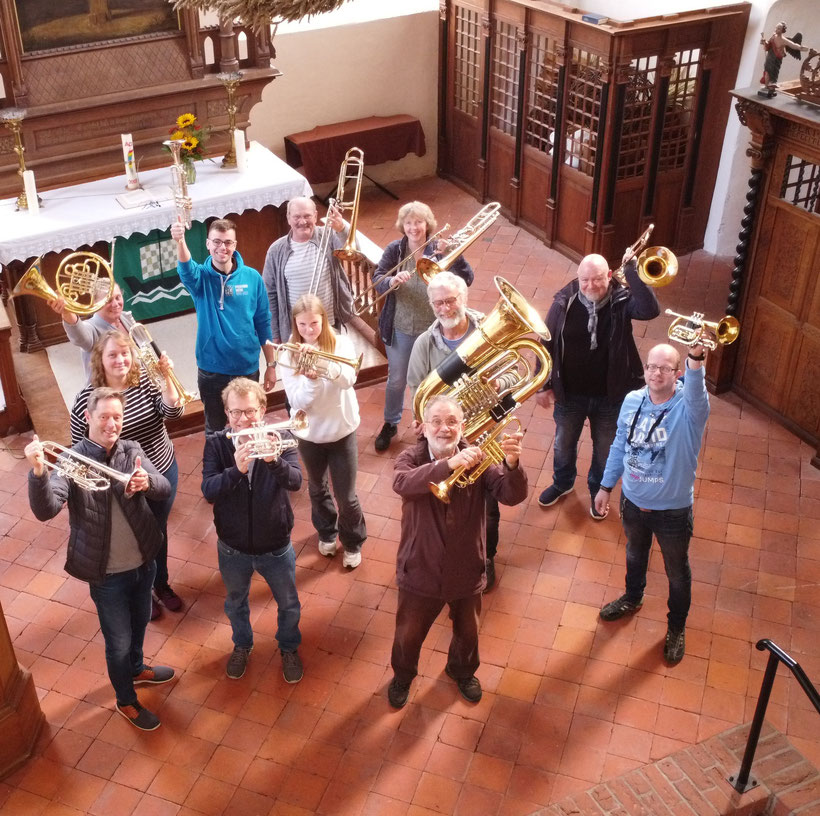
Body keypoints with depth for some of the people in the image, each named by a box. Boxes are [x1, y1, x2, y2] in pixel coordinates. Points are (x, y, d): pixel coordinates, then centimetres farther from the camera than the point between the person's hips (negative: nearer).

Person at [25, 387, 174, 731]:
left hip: (143, 562, 5)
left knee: (139, 623, 29)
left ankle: (136, 669, 58)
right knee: (118, 641, 14)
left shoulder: (132, 450, -6)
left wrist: (147, 481, -38)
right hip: (106, 574, -4)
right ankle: (126, 701, 39)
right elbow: (45, 510, -30)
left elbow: (164, 490, -15)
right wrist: (38, 472, -49)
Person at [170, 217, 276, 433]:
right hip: (211, 370, -1)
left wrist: (271, 364, 2)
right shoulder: (201, 277, -8)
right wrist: (180, 241, -54)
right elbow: (186, 270, -33)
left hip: (247, 368, 1)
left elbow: (263, 323, 2)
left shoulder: (252, 277, -4)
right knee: (215, 429, 14)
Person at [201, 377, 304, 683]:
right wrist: (236, 469, -43)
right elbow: (208, 491, -25)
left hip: (276, 546, -1)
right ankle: (242, 645, 56)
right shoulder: (216, 444, -16)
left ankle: (289, 648, 51)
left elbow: (295, 481, -29)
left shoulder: (279, 438, -17)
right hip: (232, 547, 1)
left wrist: (273, 460, -48)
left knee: (288, 604, 22)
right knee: (235, 602, 27)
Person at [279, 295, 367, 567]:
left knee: (346, 495, 7)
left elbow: (348, 379, -33)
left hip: (341, 431, -1)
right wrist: (311, 379, -37)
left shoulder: (341, 344, -14)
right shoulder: (289, 354, -12)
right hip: (308, 434, 2)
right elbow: (296, 401, -18)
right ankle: (326, 532, 49)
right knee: (317, 489, 22)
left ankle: (353, 542, 33)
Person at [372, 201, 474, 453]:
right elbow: (377, 280, -12)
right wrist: (393, 280, -34)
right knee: (396, 380, 15)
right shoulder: (394, 250, -6)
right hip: (400, 329, 1)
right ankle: (390, 424, 36)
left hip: (433, 329, -1)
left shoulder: (439, 250, -10)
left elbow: (466, 279, -17)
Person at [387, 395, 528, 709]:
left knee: (467, 632, 26)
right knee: (409, 634, 22)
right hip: (420, 572, -1)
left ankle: (462, 671, 58)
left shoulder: (477, 459, -15)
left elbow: (512, 495, -26)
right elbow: (403, 483, -41)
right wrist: (450, 464, -56)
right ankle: (402, 676, 54)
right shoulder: (411, 458, -18)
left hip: (466, 571, 1)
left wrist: (511, 464, -48)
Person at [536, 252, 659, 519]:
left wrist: (632, 269, -35)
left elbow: (650, 310, -38)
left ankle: (597, 491, 48)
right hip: (569, 394, 1)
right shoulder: (564, 303, -14)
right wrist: (543, 385, -2)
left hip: (610, 396, -1)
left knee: (604, 450, 20)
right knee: (563, 444, 24)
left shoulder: (621, 301, -17)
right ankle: (563, 483, 54)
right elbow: (547, 344, -5)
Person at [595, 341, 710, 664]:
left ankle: (677, 627, 43)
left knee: (677, 573, 19)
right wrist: (606, 486, 9)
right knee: (635, 555, 31)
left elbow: (696, 393, -51)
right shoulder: (632, 401, -10)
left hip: (673, 510, -4)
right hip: (633, 501, 4)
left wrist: (696, 357, -70)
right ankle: (632, 598, 60)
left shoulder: (688, 408, -26)